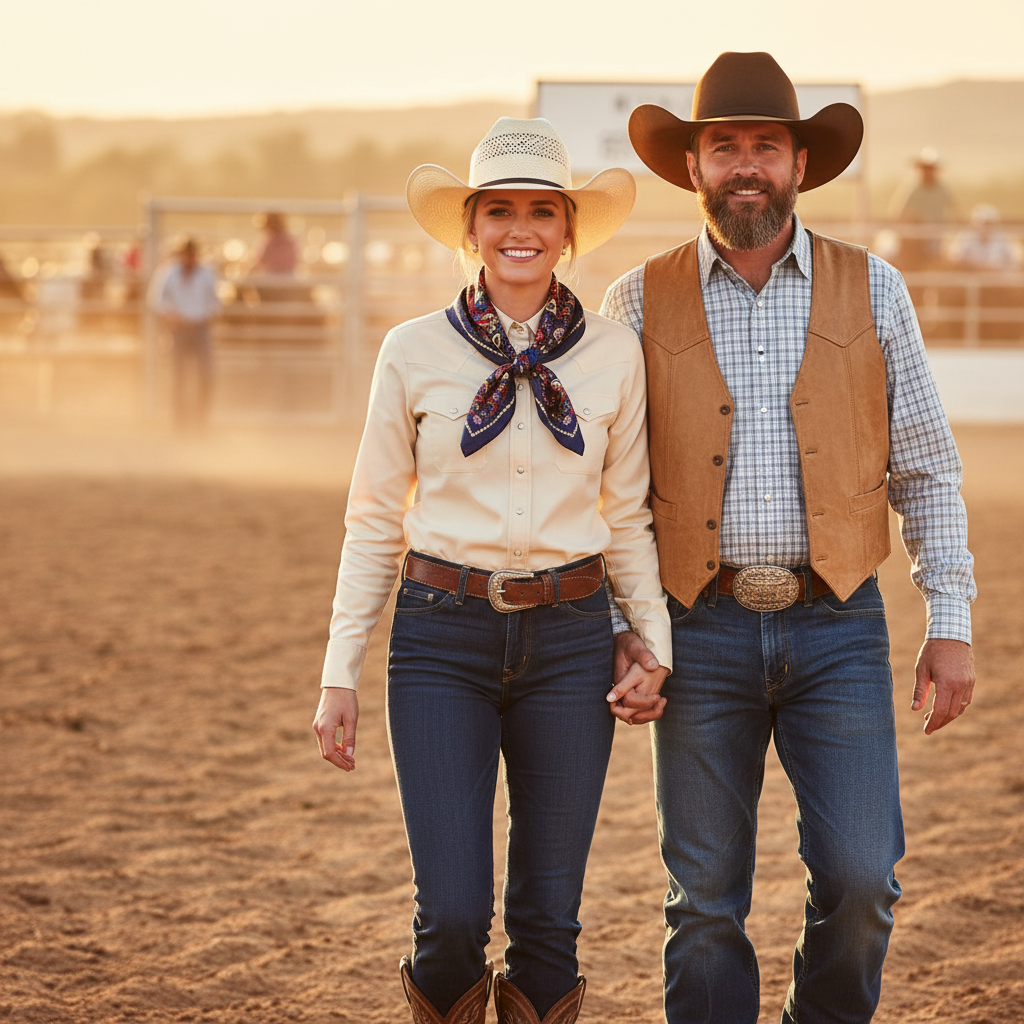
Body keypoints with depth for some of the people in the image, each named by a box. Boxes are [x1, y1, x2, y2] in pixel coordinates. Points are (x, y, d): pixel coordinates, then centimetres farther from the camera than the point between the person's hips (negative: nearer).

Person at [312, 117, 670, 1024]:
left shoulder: (614, 353, 2)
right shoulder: (416, 352, -1)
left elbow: (628, 518, 10)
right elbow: (373, 522, 4)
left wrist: (659, 646, 0)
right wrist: (340, 675, 2)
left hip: (569, 642, 1)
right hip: (441, 638, -1)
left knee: (549, 916, 5)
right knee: (452, 914, -8)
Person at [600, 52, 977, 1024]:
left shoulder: (869, 290, 3)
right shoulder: (640, 304, 2)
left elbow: (925, 468, 6)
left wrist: (950, 625, 0)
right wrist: (618, 630, -3)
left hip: (837, 628, 0)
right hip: (702, 630, 0)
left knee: (858, 878, -7)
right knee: (706, 900, 2)